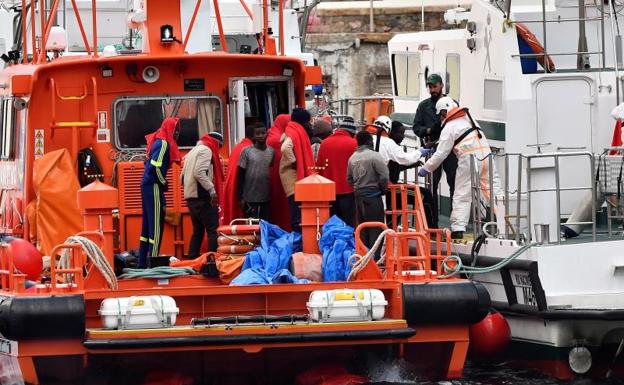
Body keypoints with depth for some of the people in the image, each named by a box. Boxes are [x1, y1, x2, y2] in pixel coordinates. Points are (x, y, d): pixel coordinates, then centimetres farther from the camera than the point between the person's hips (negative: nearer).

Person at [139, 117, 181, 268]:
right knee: (156, 224, -9)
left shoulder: (157, 141, 16)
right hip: (154, 188, -10)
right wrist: (163, 182, -9)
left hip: (147, 186, 10)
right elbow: (155, 166, -22)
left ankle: (142, 263, 16)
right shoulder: (163, 144, -13)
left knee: (147, 225, 13)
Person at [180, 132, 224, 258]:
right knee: (213, 230, -10)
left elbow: (182, 177, 22)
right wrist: (212, 190, -22)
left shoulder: (192, 152, 22)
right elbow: (199, 173, -20)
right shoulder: (206, 150, -6)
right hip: (202, 197, -9)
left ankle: (192, 260, 13)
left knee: (198, 231, 15)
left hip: (190, 196, 9)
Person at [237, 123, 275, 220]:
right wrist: (241, 197, -5)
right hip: (250, 198, -3)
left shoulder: (271, 152, 8)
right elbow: (241, 175, -1)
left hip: (266, 198, 3)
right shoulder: (247, 152, -2)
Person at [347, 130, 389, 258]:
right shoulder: (374, 156, -13)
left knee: (362, 227, 14)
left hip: (358, 195, 7)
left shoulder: (352, 158, 7)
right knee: (376, 228, -2)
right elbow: (384, 176, -16)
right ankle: (375, 256, -6)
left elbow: (349, 178, 12)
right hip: (373, 194, -7)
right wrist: (383, 189, 0)